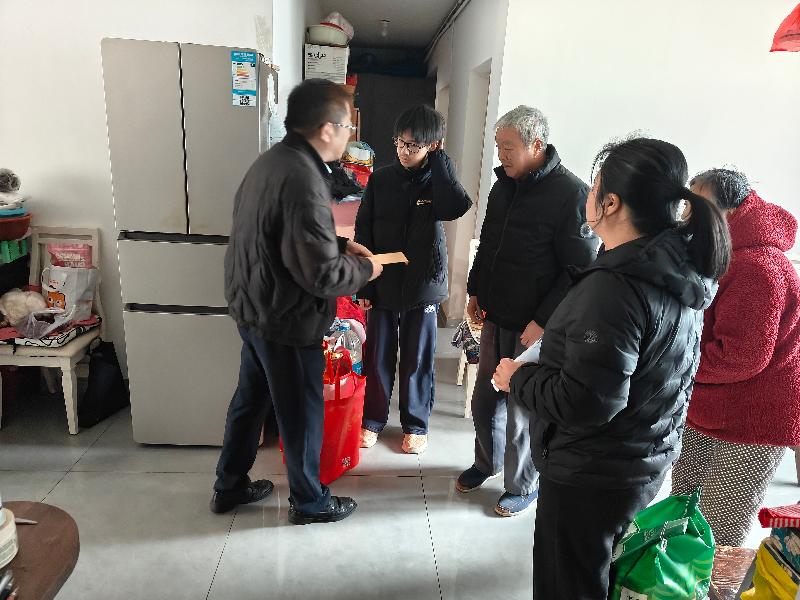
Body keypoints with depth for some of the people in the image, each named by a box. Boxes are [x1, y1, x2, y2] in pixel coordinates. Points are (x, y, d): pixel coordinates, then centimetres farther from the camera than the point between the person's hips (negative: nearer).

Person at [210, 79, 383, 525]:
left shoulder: (275, 159, 4)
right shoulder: (304, 182, -28)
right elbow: (322, 275, -27)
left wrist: (341, 244, 9)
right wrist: (364, 269, -8)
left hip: (253, 307, 10)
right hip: (286, 319, -9)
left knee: (251, 398, 22)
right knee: (303, 413, 10)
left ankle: (230, 487, 41)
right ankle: (310, 502, 32)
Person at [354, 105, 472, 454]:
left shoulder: (438, 181, -3)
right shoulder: (381, 180, 0)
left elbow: (456, 209, -26)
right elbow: (363, 233, 1)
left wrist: (439, 159, -17)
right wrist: (363, 284, -3)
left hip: (422, 285, -1)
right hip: (382, 284, 1)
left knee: (417, 360, 10)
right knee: (377, 357, 11)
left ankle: (416, 424, 28)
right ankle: (373, 419, 30)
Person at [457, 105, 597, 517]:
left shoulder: (571, 194, -16)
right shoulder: (504, 184, 8)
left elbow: (581, 269, -16)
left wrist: (544, 320, -18)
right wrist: (476, 290, 15)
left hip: (533, 327, -7)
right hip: (496, 316, 7)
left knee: (522, 410, 5)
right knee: (484, 400, 18)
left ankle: (522, 487, 28)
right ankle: (487, 463, 42)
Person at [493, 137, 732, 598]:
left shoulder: (614, 288, -29)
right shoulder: (682, 276, 1)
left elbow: (584, 404, -30)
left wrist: (520, 378, -13)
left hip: (592, 476, -9)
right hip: (649, 464, 9)